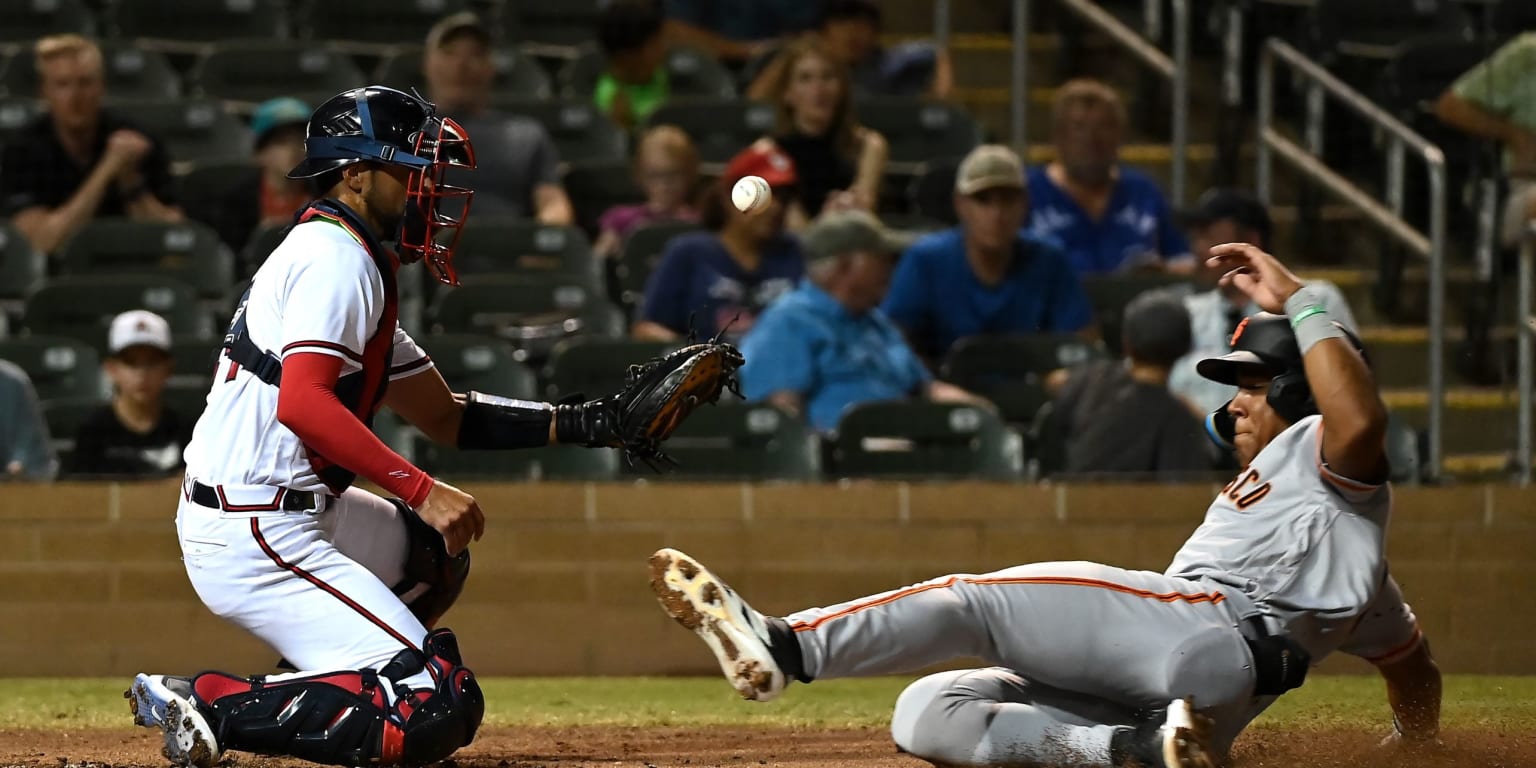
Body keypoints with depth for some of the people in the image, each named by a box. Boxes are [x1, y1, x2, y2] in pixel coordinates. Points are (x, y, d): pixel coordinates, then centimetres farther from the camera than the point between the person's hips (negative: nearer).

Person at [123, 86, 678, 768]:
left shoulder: (351, 263, 21)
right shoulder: (337, 257, -10)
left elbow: (446, 416, 22)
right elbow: (302, 402, -25)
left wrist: (588, 423, 14)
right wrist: (422, 490, -26)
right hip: (256, 538, -10)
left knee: (434, 552, 31)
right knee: (439, 711, -15)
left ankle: (324, 697, 14)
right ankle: (210, 703, -17)